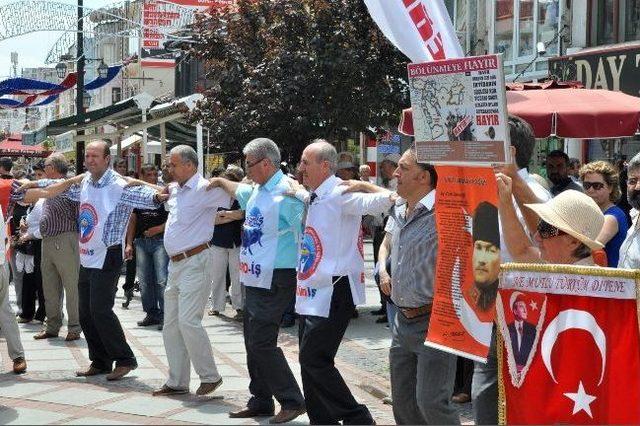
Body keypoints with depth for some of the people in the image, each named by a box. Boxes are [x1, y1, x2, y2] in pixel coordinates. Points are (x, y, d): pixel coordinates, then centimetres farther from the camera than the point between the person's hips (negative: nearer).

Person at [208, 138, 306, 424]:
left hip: (275, 281, -9)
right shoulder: (257, 191, 12)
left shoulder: (286, 192, -17)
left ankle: (292, 401, 0)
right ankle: (261, 401, 24)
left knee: (261, 342, -11)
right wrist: (220, 181, 47)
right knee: (253, 342, 13)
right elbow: (239, 192, 37)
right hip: (254, 279, 10)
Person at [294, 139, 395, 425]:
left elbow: (386, 199, -30)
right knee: (310, 361, 11)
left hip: (333, 292, -9)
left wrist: (361, 184, -27)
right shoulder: (314, 197, 12)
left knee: (314, 359, -10)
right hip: (313, 292, 9)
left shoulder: (341, 194, -15)